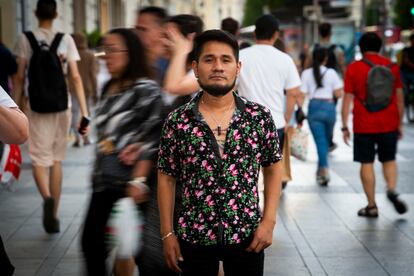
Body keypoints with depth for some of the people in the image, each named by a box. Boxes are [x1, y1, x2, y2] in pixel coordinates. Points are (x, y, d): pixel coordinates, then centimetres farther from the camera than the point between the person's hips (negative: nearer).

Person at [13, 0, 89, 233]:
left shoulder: (25, 39, -1)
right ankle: (54, 215, 17)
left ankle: (47, 198, -26)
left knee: (40, 159, 4)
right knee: (57, 160, 13)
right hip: (62, 106, 2)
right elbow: (75, 78, -3)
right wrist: (85, 113, -2)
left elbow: (20, 78, -2)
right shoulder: (66, 40, 2)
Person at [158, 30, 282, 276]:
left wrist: (269, 221, -4)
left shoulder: (260, 116, -4)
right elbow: (166, 178, 1)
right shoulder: (177, 121, -5)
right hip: (194, 236, 0)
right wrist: (167, 233, -1)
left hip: (247, 235, 0)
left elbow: (273, 168, 4)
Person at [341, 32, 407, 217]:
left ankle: (372, 206, 7)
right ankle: (392, 189, -7)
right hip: (389, 124, 2)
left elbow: (347, 99, -4)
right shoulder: (392, 67, 3)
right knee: (389, 160, 17)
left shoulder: (354, 68, -3)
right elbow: (399, 98, 6)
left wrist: (345, 126, 0)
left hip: (364, 125, -2)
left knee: (367, 163, 5)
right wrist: (400, 124, 15)